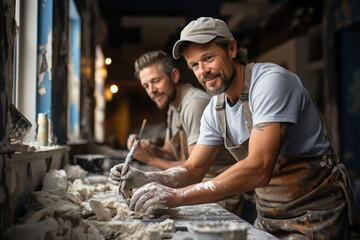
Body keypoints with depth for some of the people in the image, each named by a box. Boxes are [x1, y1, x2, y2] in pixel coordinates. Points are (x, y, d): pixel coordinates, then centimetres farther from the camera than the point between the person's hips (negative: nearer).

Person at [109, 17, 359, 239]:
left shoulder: (271, 80, -21)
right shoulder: (215, 110, 3)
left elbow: (258, 169, -30)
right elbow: (193, 170, 8)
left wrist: (177, 196, -33)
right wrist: (147, 179, -12)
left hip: (315, 212, -6)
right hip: (268, 216, 6)